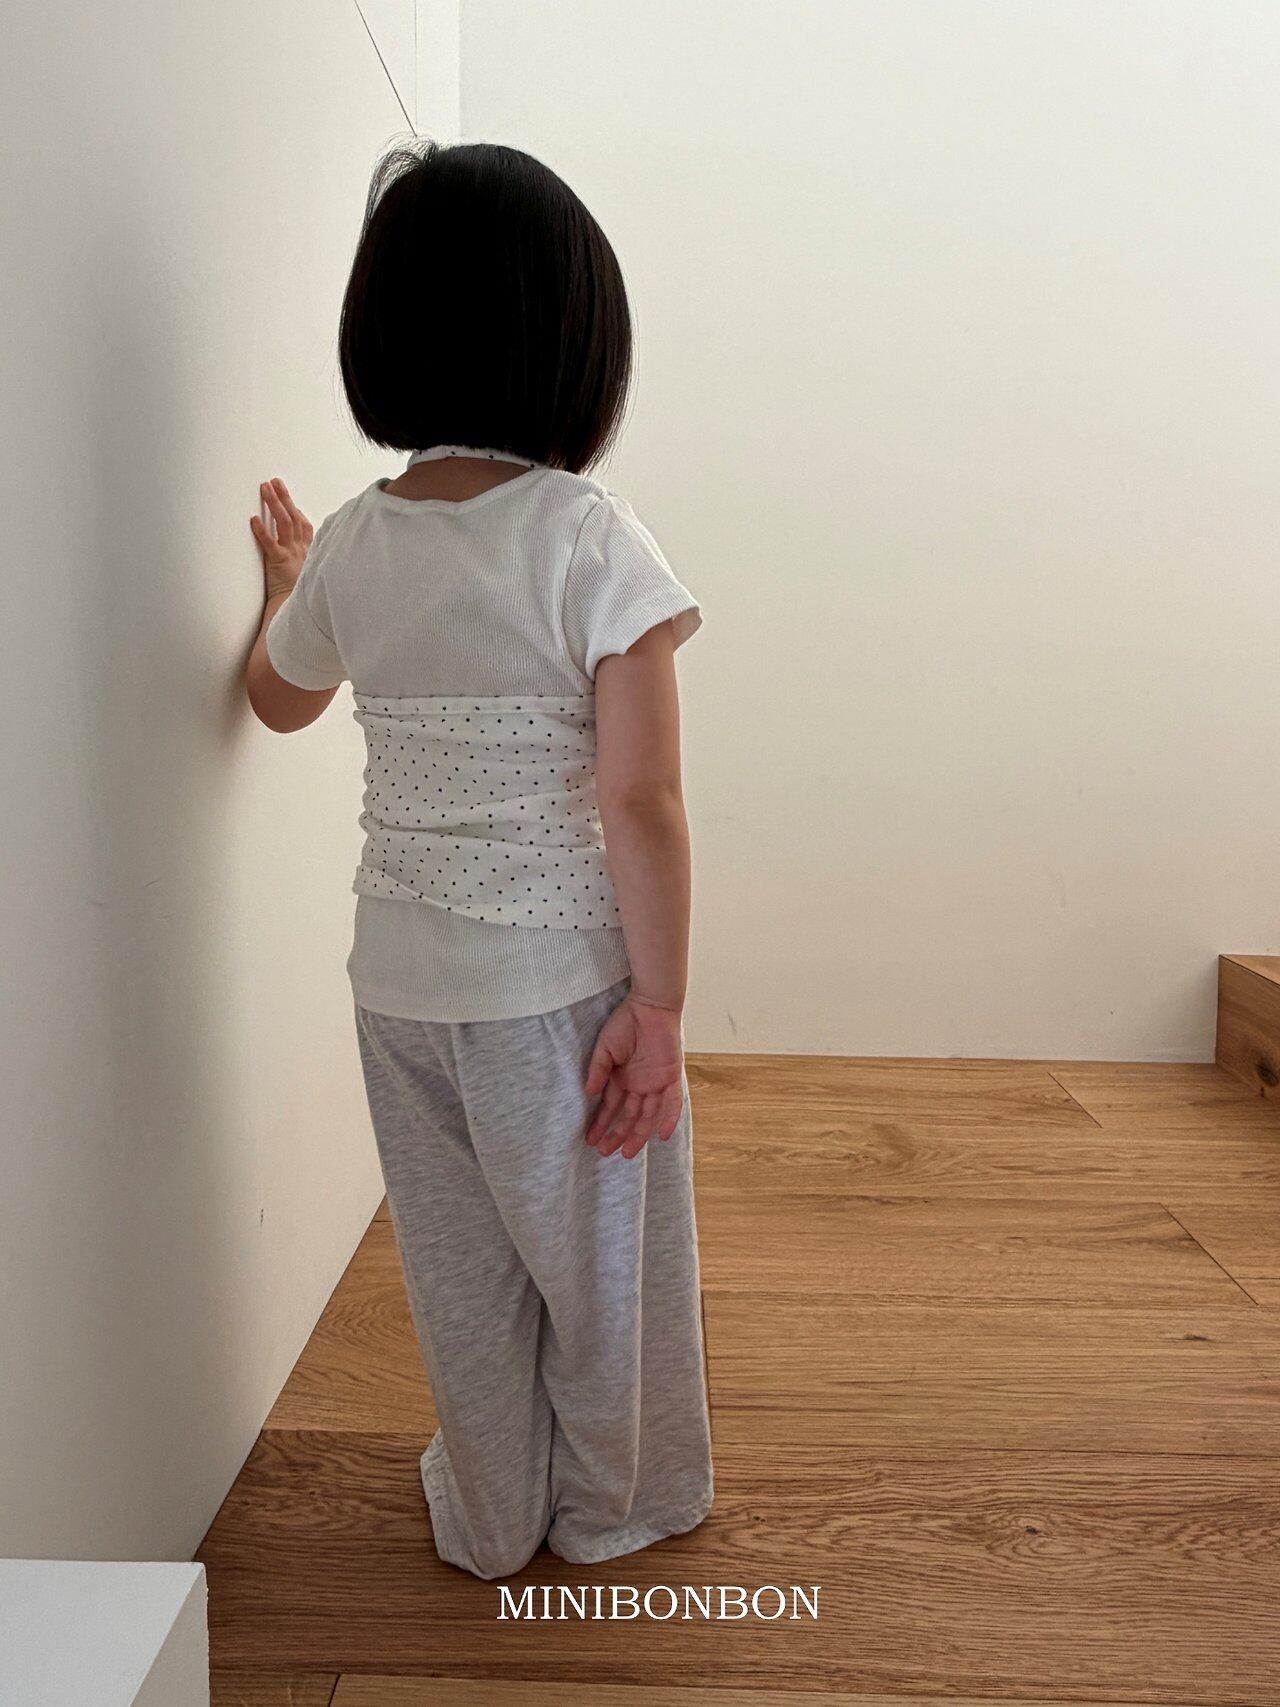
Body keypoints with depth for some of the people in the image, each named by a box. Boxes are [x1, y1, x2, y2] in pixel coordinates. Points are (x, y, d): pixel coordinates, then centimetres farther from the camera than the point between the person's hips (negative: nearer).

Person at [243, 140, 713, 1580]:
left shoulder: (351, 546, -2)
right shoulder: (591, 539, -16)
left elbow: (279, 700, 18)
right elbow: (639, 805, -19)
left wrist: (284, 582, 36)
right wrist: (656, 1003, -11)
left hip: (399, 977, 4)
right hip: (562, 975, -4)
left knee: (456, 1260, 21)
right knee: (596, 1251, 19)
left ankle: (490, 1517, 43)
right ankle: (612, 1507, 42)